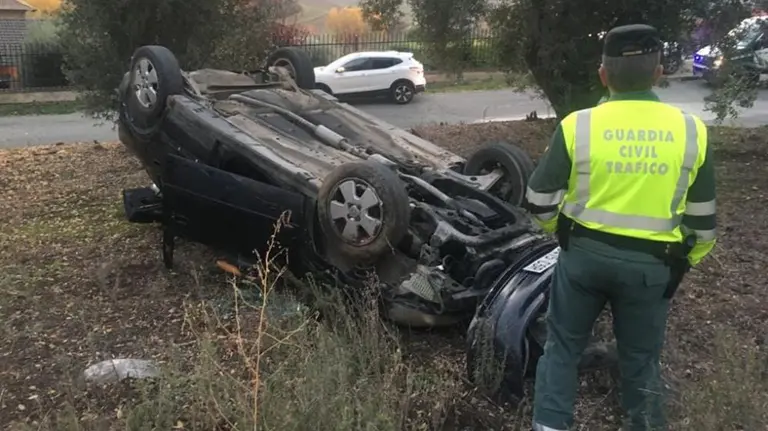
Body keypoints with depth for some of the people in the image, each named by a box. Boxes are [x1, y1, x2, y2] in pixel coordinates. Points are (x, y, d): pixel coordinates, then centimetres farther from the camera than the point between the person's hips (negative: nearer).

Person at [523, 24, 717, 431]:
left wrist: (560, 229, 15)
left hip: (584, 253, -1)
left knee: (563, 345, 16)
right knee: (640, 356, 19)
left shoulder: (577, 125, -12)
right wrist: (686, 260, 18)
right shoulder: (691, 131, -7)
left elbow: (539, 202, -6)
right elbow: (702, 218, 1)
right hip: (652, 264, 1)